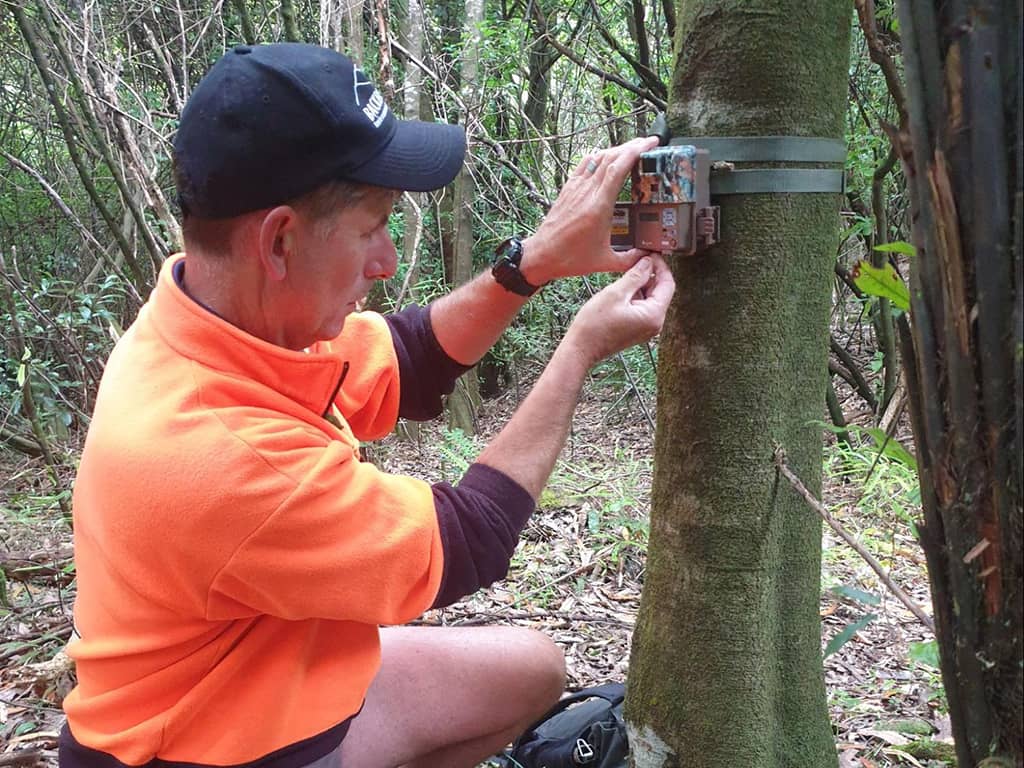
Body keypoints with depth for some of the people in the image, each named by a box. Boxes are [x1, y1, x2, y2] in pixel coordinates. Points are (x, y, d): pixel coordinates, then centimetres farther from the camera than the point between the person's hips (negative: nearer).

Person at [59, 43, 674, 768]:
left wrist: (536, 260, -11)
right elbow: (465, 546, -23)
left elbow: (405, 365, 2)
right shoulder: (217, 451, -37)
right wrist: (583, 349, -16)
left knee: (534, 668, 14)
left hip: (288, 678, 7)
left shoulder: (226, 317, -13)